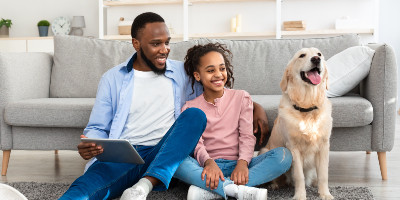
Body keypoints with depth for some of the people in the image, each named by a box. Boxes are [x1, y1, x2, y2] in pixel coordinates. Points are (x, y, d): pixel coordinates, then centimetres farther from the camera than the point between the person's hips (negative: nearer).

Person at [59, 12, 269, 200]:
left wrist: (255, 106, 8)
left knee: (195, 115, -28)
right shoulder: (112, 79, 12)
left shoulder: (183, 73, 15)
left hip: (164, 158, 2)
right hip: (122, 157, -2)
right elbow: (97, 128, 13)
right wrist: (89, 145, -11)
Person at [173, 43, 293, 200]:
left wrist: (242, 163, -20)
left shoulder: (241, 97, 12)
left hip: (237, 164, 2)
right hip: (208, 165, -1)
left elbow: (247, 136, 1)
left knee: (284, 155, -25)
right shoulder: (190, 108, 10)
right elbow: (197, 143, -4)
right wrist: (208, 162, -27)